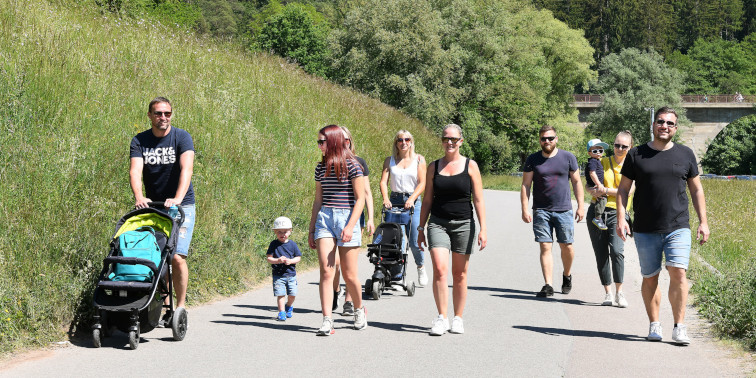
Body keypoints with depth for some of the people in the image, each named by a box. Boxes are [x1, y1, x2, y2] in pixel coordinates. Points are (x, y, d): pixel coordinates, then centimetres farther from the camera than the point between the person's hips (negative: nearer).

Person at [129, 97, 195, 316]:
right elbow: (135, 170, -13)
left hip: (182, 206, -3)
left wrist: (178, 198, -38)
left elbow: (187, 168, -22)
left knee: (177, 256, -14)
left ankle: (180, 306, -4)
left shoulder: (182, 137, -8)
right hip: (152, 206, 3)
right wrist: (138, 197, -33)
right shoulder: (140, 141, 1)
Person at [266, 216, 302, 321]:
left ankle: (288, 306, 32)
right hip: (278, 275, -2)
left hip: (291, 274, 2)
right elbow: (269, 258, -4)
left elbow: (298, 257, 4)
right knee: (280, 294, -9)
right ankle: (281, 312, 1)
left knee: (292, 294, 3)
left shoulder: (292, 244, 3)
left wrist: (290, 261, -15)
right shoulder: (274, 244, -2)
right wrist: (278, 260, -22)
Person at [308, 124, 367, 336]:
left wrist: (350, 226, -15)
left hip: (347, 217, -4)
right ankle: (327, 321, -9)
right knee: (326, 271, -8)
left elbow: (360, 199, -6)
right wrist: (311, 230, 16)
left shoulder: (352, 166, -4)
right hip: (324, 218, 4)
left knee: (349, 274, 2)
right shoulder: (321, 168, 12)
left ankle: (359, 309, 29)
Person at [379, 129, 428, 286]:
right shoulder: (389, 160, 10)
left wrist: (412, 199, -18)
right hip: (394, 201, 2)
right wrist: (385, 198, -17)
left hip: (413, 201, -2)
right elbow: (383, 181, 1)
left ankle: (421, 267, 18)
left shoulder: (419, 159, 5)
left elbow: (422, 183, -2)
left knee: (414, 241, -8)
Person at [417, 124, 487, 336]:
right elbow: (427, 200, 11)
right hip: (438, 223, 1)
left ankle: (458, 319, 15)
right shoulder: (433, 167, 8)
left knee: (459, 274, 5)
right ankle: (441, 318, -11)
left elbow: (478, 200, 1)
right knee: (440, 269, -15)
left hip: (463, 224, -1)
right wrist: (421, 228, 8)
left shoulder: (470, 166, 2)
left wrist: (483, 229, -6)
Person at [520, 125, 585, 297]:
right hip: (541, 211, 0)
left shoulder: (568, 158, 5)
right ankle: (548, 285, -5)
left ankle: (567, 275, 29)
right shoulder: (532, 160, 5)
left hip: (564, 210, 0)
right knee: (545, 247, -5)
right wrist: (525, 209, -4)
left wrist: (580, 206, 4)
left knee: (567, 247, 2)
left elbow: (576, 183, 10)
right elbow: (526, 185, 5)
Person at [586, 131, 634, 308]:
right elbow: (588, 184, 16)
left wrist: (606, 190, -14)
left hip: (617, 213, -3)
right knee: (601, 254, 3)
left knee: (617, 251, -19)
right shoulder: (603, 162, 11)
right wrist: (593, 190, -7)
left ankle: (619, 292, -8)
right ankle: (607, 293, 11)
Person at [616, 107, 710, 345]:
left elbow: (696, 190, 14)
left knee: (678, 273, -13)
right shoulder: (636, 155, 6)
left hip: (678, 228, 0)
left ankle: (679, 327, -7)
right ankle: (654, 325, 19)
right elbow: (623, 189, 8)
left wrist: (703, 222, 8)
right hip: (645, 231, 0)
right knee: (650, 278, 5)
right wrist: (621, 218, -4)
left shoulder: (685, 155, 9)